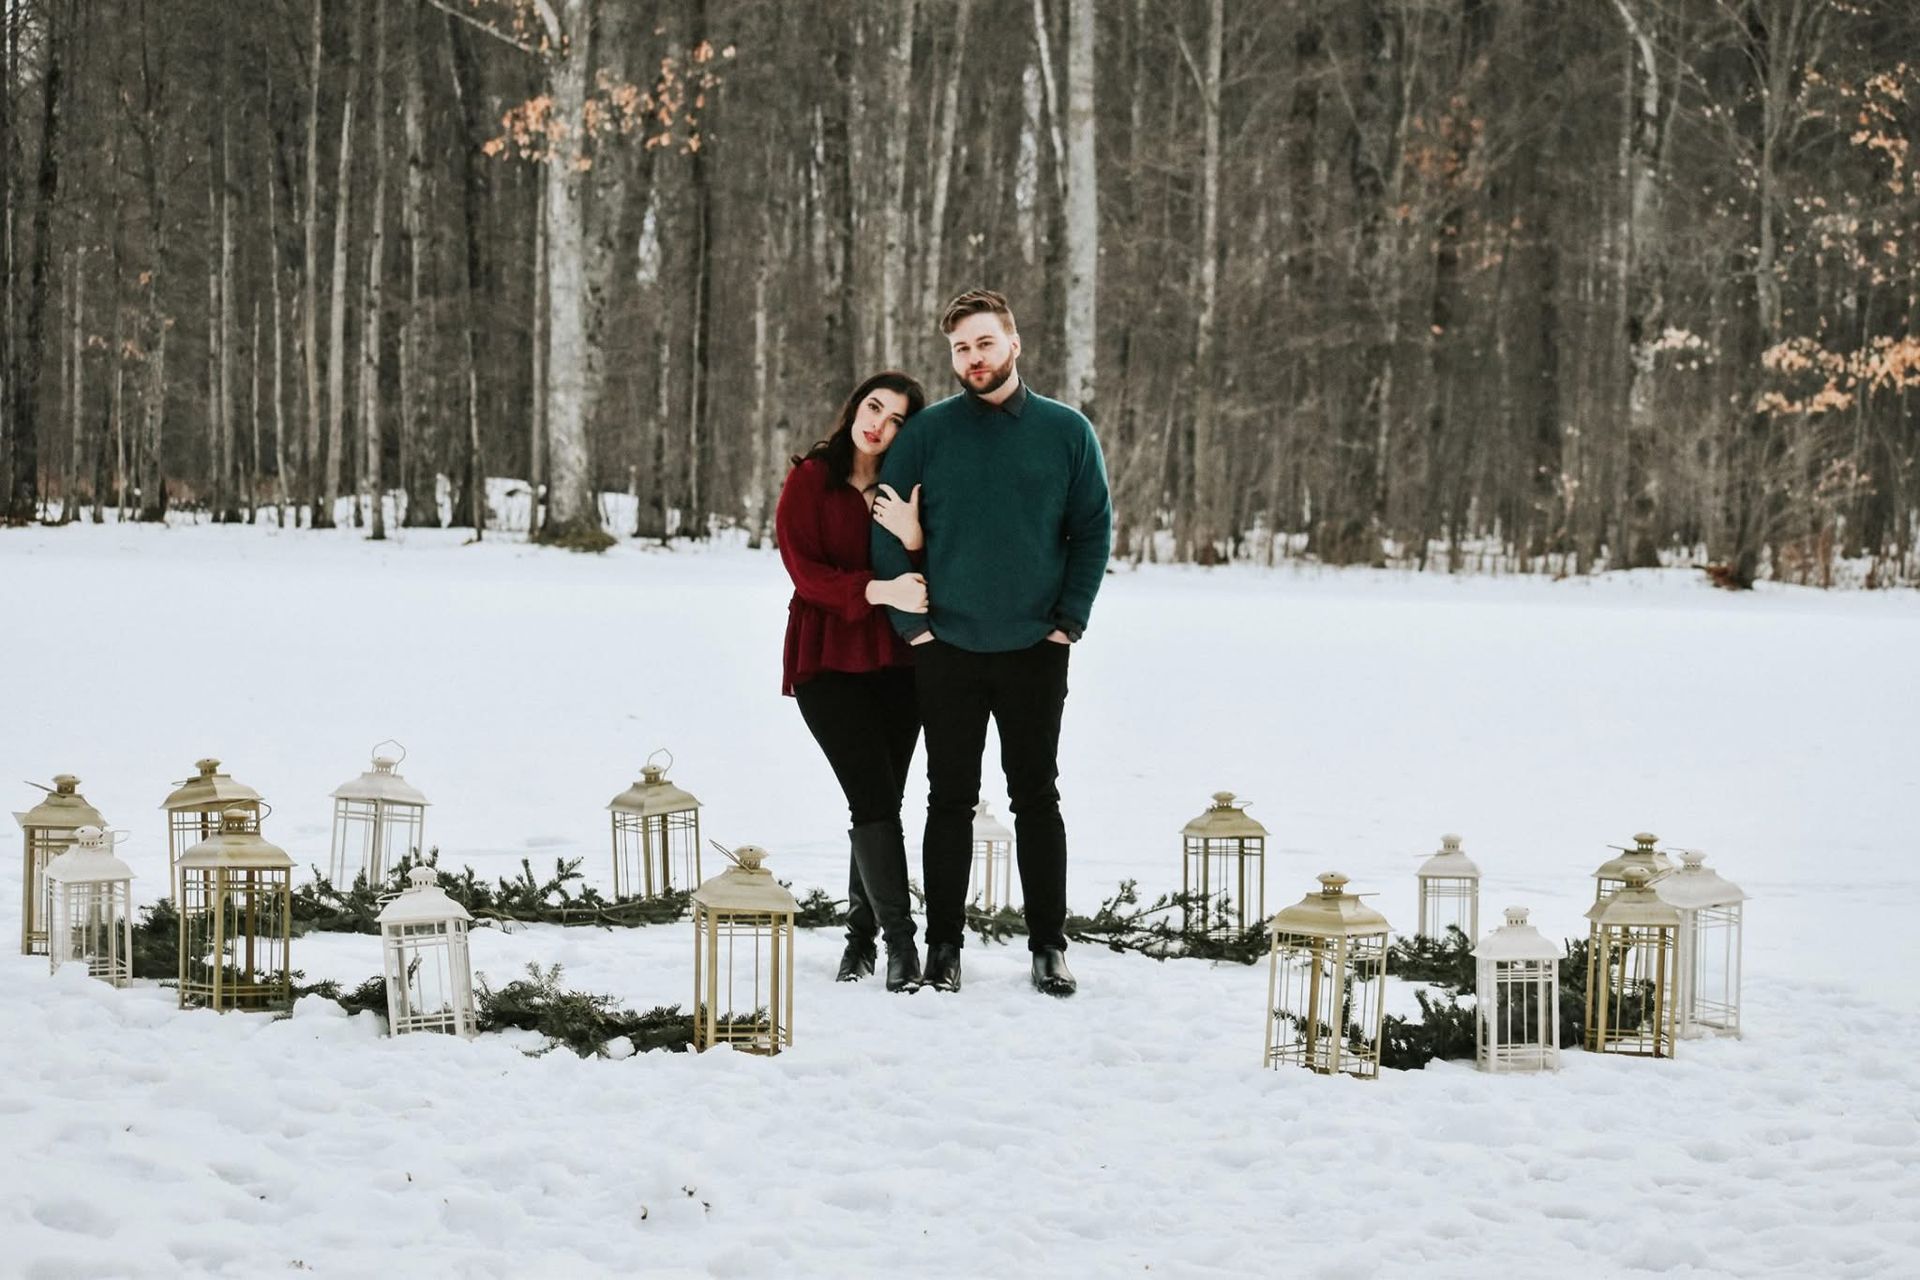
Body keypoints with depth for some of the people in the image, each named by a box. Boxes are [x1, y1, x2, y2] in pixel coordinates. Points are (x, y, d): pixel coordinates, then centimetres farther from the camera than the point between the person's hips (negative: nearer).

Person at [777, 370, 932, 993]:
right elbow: (805, 572, -12)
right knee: (875, 798, -12)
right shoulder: (809, 481, -3)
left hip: (895, 662, 3)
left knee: (880, 801, 4)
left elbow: (929, 579, -3)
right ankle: (899, 941, -8)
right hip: (828, 662, -3)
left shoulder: (908, 489, 5)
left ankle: (861, 932, 17)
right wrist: (879, 591, -26)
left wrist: (912, 538, -24)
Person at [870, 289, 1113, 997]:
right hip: (946, 649, 0)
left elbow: (1093, 531, 4)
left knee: (1037, 797, 6)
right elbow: (888, 532, 2)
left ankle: (1048, 945, 14)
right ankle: (944, 944, 14)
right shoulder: (925, 433, 0)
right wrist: (912, 622, -5)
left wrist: (1068, 621, -3)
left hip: (1036, 651, 0)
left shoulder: (1067, 432, 1)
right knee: (950, 800, 6)